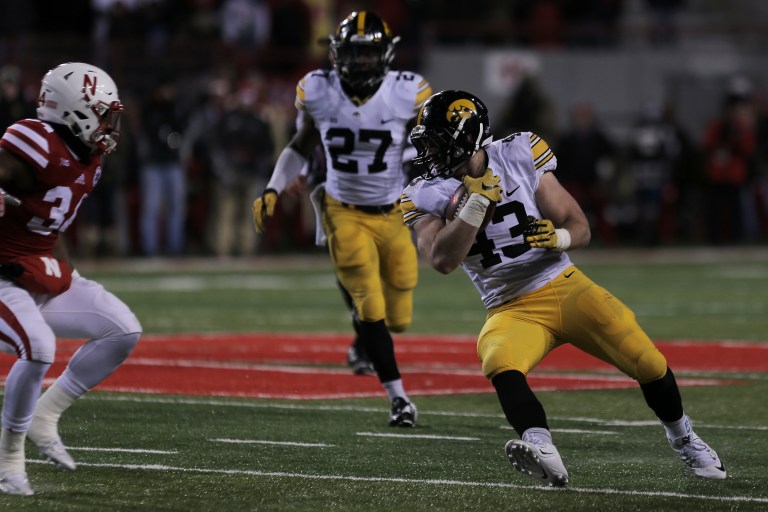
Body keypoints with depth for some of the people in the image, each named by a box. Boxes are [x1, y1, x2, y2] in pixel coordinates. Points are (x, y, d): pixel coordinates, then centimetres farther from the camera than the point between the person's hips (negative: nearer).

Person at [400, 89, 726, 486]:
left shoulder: (517, 156, -4)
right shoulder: (428, 196, -3)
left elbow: (580, 229, 1)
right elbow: (442, 260, -20)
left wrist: (558, 238, -22)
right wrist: (476, 202, -25)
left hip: (564, 286, 0)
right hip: (511, 311, 0)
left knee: (648, 364, -8)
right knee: (499, 363, -34)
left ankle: (683, 439, 20)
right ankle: (544, 454, -50)